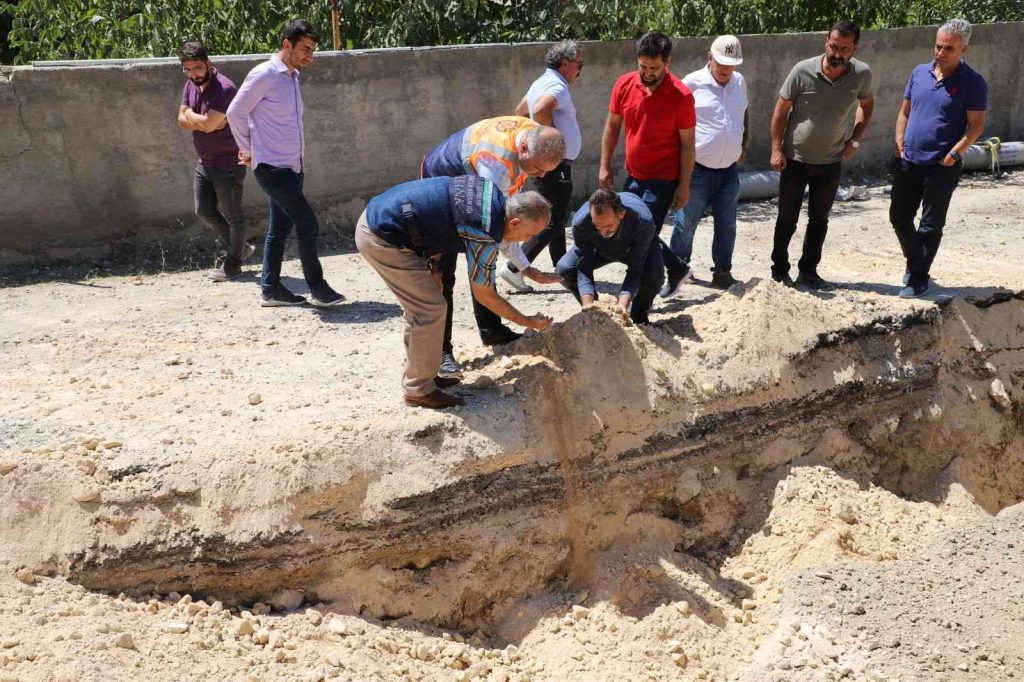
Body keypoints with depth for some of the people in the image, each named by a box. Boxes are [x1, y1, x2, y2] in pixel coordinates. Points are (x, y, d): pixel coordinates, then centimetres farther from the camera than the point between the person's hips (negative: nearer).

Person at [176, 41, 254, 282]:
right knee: (204, 211, 15)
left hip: (228, 163, -9)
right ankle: (238, 247, 32)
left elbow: (208, 124, -28)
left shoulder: (224, 88, -22)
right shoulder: (191, 85, 5)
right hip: (205, 162, 9)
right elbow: (182, 121, 1)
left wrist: (190, 115, -8)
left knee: (232, 215, 4)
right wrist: (202, 121, -16)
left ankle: (232, 263, 19)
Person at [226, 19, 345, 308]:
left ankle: (270, 289, 19)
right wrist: (249, 150, -2)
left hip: (292, 166, 8)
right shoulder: (264, 75, -14)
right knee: (308, 224, -9)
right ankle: (317, 288, 1)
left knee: (280, 228, 12)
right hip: (273, 167, -8)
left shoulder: (292, 76, 13)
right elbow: (235, 113, -11)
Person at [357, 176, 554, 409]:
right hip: (382, 238, -10)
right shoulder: (486, 233, -21)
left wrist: (432, 264, 8)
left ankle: (417, 376, 29)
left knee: (420, 306, 18)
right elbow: (484, 294, -8)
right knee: (431, 308, -5)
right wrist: (526, 321, 2)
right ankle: (419, 390, 6)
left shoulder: (490, 191, 3)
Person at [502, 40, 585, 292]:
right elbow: (540, 110, -37)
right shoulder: (557, 86, -17)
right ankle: (514, 269, -9)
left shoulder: (542, 82, 14)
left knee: (556, 219, 16)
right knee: (553, 223, -7)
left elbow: (520, 110, 26)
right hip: (555, 164, -11)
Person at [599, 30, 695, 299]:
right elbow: (612, 126, 7)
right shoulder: (624, 84, -5)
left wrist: (684, 186, -10)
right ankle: (676, 268, 32)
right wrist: (605, 166, 6)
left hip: (663, 179, -6)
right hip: (634, 175, 6)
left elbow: (687, 143, -10)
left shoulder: (681, 96, -17)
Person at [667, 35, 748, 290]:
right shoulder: (692, 83, -9)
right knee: (686, 222, 4)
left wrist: (743, 146, 14)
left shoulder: (739, 82, 9)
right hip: (699, 169, -5)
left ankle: (723, 272, 18)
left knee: (727, 224, 8)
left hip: (730, 169, 5)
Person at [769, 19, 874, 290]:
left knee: (819, 220, 10)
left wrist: (855, 139, -1)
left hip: (831, 162, 2)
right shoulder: (803, 71, -18)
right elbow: (781, 110, -8)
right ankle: (779, 269, 22)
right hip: (795, 158, -2)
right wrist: (776, 149, -10)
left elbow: (866, 105, 10)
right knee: (787, 218, 7)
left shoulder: (862, 74, -11)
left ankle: (808, 272, 23)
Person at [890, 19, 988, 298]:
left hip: (942, 167, -5)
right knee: (899, 217, 13)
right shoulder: (919, 73, 6)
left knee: (930, 226, 3)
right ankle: (914, 262, 35)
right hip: (907, 162, 5)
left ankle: (918, 278, 12)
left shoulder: (972, 83, -8)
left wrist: (954, 153, -18)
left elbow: (976, 125, -9)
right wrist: (899, 144, 3)